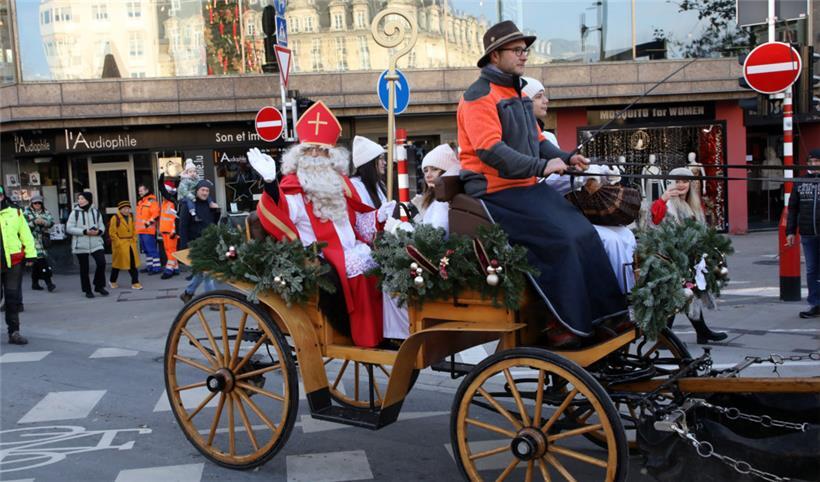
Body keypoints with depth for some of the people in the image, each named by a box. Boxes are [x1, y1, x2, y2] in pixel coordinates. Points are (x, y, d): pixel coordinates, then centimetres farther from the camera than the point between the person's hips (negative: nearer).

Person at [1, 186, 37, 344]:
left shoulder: (15, 212, 6)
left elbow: (25, 233, 7)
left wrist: (30, 253, 1)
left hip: (13, 262, 1)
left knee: (13, 297, 5)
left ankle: (14, 331, 13)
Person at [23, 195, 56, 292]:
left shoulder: (45, 212, 12)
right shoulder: (27, 213, 2)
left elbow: (51, 221, 0)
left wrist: (43, 222, -18)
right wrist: (34, 222, -19)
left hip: (44, 239, 4)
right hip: (33, 239, -4)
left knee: (37, 262, 11)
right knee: (41, 259, -13)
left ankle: (35, 283, 20)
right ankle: (48, 282, -15)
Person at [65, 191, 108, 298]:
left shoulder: (95, 211, 7)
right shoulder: (75, 213, -2)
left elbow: (101, 225, 12)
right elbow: (69, 228, -7)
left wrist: (99, 231, -12)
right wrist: (85, 231, -17)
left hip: (96, 243, 2)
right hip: (81, 245, -2)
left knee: (101, 262, -11)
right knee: (84, 268, 4)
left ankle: (99, 286, 8)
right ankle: (87, 290, 17)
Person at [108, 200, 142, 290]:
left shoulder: (131, 217, 9)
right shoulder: (115, 218, -10)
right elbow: (112, 233, -11)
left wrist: (134, 240, 6)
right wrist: (118, 243, -14)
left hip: (131, 244, 5)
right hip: (120, 245, -5)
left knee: (133, 264, 1)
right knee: (117, 263, 7)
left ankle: (135, 282, 4)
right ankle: (112, 281, 26)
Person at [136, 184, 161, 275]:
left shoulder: (151, 200, -10)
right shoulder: (140, 202, 19)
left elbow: (156, 214, -19)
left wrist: (148, 223, -20)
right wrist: (138, 226, 22)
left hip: (148, 230, -10)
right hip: (141, 230, 10)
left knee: (152, 249, -12)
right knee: (146, 250, 15)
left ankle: (156, 267, -12)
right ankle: (149, 266, 22)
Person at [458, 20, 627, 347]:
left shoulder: (517, 94, 20)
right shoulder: (479, 96, -10)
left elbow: (537, 140, 22)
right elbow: (490, 150, -23)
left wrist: (565, 158, 2)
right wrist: (541, 166, -27)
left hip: (527, 186, 9)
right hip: (496, 191, -9)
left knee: (583, 233, -3)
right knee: (557, 240, -21)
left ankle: (604, 313, 1)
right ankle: (565, 325, -13)